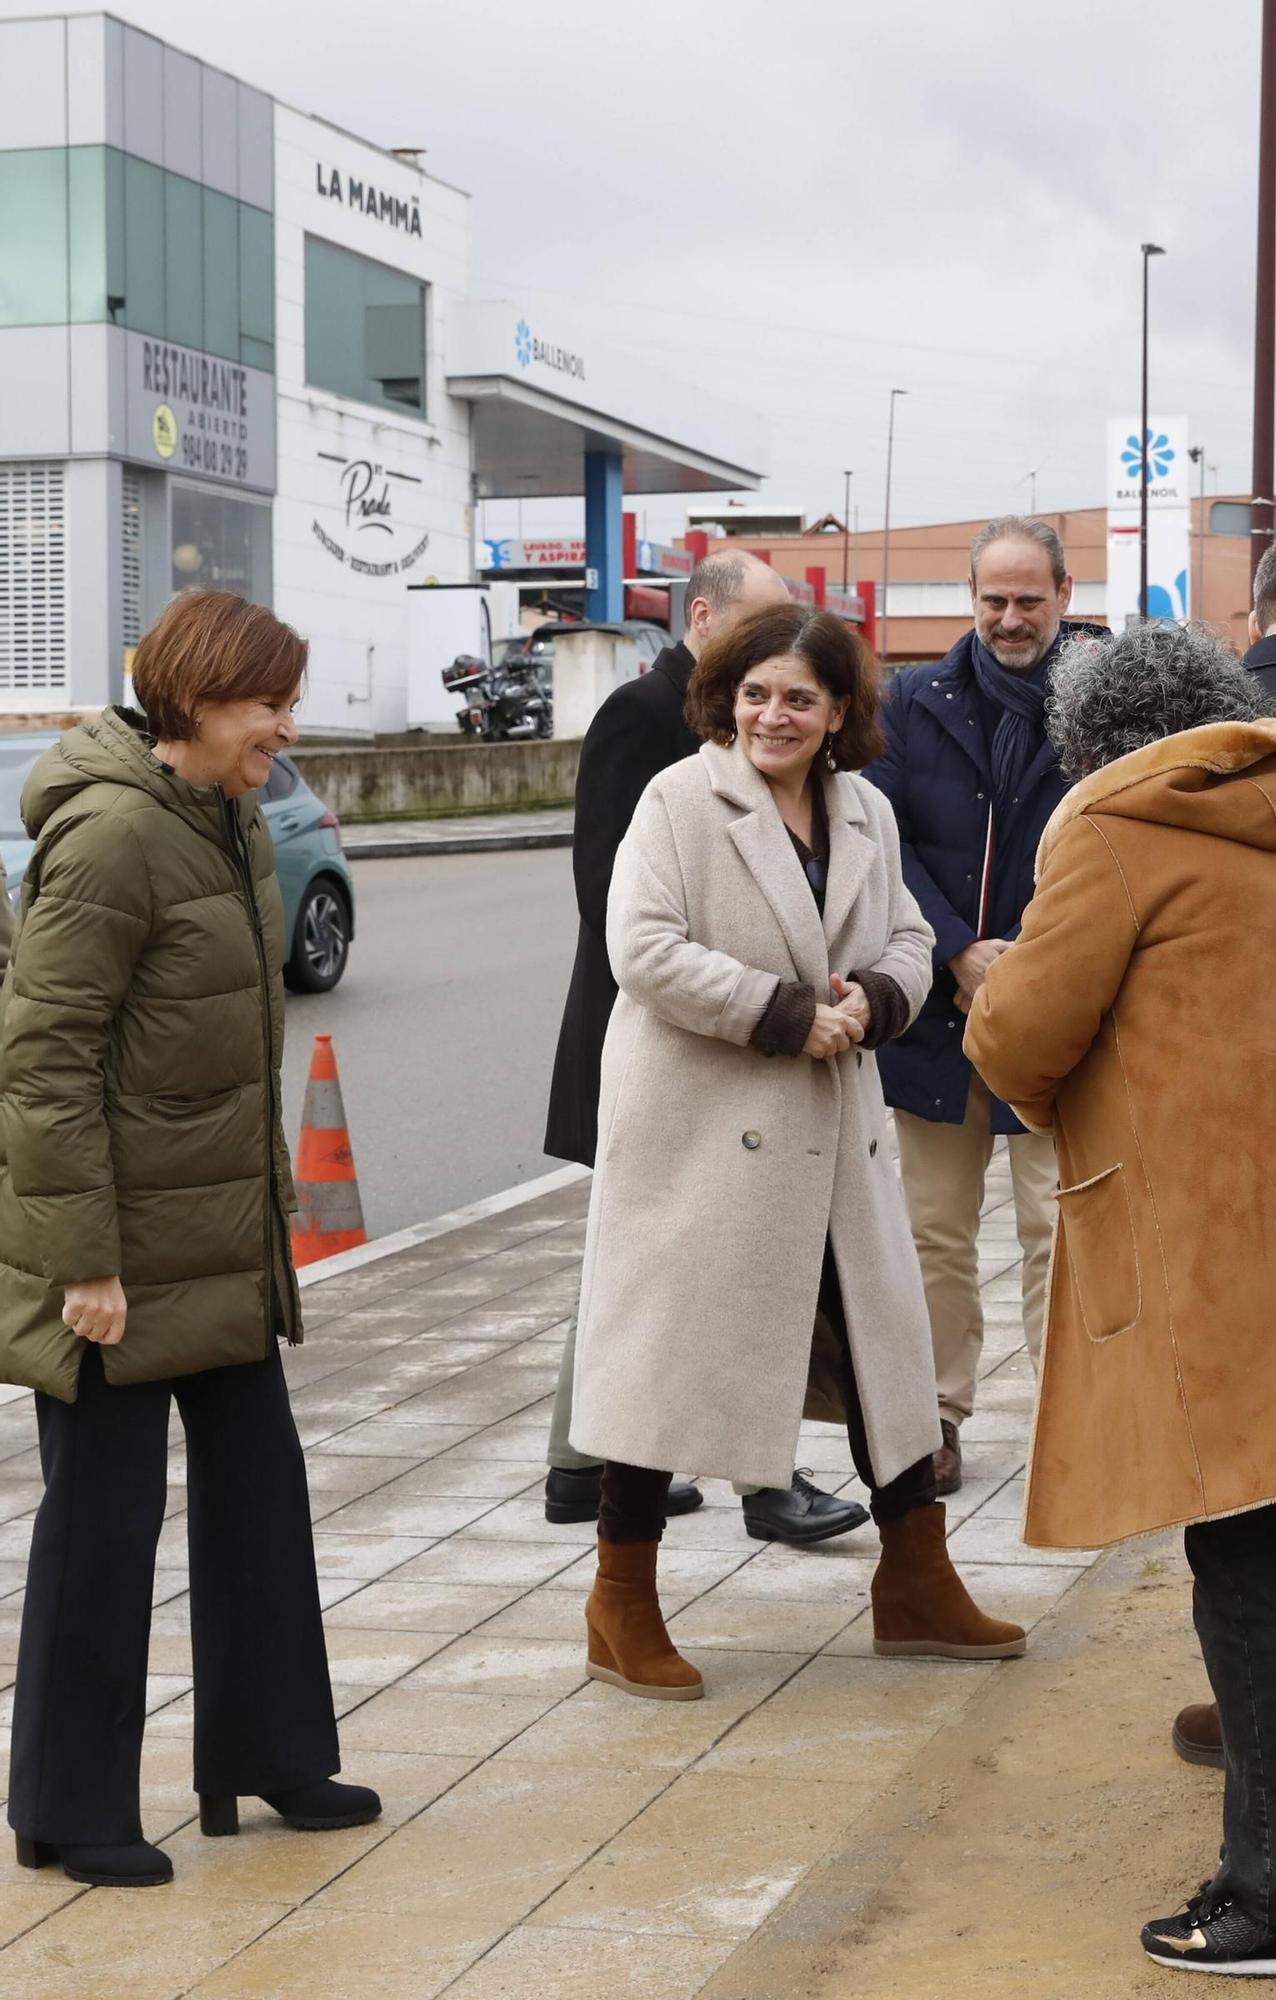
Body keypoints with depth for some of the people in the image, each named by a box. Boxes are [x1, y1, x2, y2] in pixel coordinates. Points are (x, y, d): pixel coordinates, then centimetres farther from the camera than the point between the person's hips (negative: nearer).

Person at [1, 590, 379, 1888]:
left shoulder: (227, 819, 9)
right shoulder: (112, 834, -20)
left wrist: (264, 1198, 19)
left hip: (219, 1232, 9)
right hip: (120, 1244, -9)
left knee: (256, 1479, 15)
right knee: (105, 1511, 1)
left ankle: (266, 1756, 30)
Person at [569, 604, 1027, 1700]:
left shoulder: (868, 814, 10)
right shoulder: (680, 799, -8)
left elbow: (907, 940, 15)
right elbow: (645, 948, -17)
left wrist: (872, 998, -9)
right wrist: (785, 1014, -20)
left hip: (834, 1126, 6)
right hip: (698, 1123, -6)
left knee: (884, 1336, 11)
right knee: (669, 1345, 0)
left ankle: (917, 1580, 26)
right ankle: (623, 1604, 12)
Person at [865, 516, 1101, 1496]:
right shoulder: (914, 702, 5)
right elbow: (886, 842, 1)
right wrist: (958, 954, -10)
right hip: (938, 1004, 3)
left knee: (1058, 1224, -2)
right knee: (936, 1226, 10)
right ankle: (939, 1413, 21)